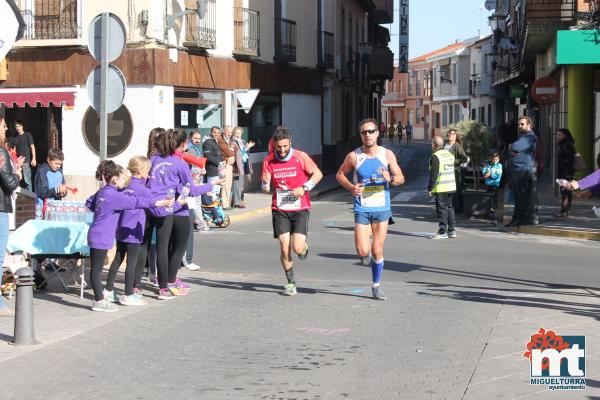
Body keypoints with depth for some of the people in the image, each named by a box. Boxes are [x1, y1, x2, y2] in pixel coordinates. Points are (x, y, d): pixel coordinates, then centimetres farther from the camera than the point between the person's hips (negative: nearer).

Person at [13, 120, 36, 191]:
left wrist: (34, 159, -10)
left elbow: (32, 147, -1)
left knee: (27, 180, -9)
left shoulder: (27, 135, 3)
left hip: (26, 161, -5)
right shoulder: (16, 137, 15)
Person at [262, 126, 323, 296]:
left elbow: (318, 174, 0)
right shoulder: (269, 161, 0)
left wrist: (304, 188, -13)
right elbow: (265, 187, 4)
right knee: (284, 248, -5)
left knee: (297, 247, -13)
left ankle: (304, 246, 26)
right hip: (280, 210, 2)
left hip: (300, 209, -2)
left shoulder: (300, 157, -6)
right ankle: (291, 282, 12)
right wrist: (266, 185, -19)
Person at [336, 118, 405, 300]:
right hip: (362, 209, -1)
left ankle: (376, 286, 20)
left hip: (382, 209, 1)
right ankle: (365, 255, 28)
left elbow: (401, 178, 4)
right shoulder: (354, 156, -5)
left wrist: (390, 178, -18)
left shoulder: (387, 154, -1)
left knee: (377, 251, 3)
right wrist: (350, 187, -9)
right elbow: (340, 174, 9)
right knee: (363, 252, -10)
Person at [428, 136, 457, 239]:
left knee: (441, 208, -4)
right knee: (449, 207, 15)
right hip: (451, 187, 8)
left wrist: (430, 188, -11)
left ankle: (442, 232, -4)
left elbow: (433, 174, -16)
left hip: (441, 188, -8)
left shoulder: (435, 157, -13)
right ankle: (451, 230, 17)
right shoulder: (450, 154, 14)